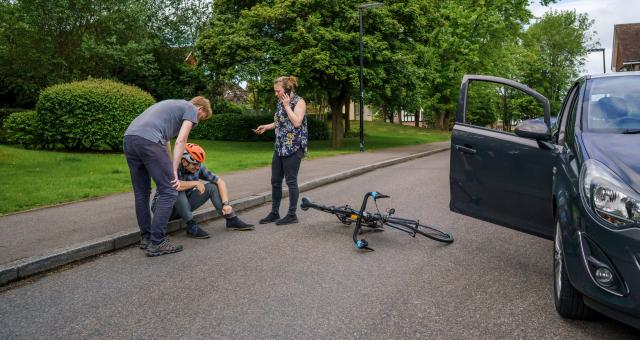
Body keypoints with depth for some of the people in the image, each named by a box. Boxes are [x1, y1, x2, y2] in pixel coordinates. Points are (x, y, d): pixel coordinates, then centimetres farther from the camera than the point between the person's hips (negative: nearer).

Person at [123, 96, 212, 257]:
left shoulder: (173, 105, 37)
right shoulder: (191, 109, 13)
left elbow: (166, 140, 43)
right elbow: (180, 141, -1)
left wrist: (168, 169, 49)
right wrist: (174, 172, -2)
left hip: (129, 138, 9)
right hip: (148, 140, -9)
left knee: (141, 194, 16)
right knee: (168, 192, -2)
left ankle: (145, 238, 24)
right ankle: (156, 243, -2)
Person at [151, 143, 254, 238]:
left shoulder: (198, 168, -10)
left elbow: (220, 182, -7)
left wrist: (226, 204, -20)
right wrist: (195, 183, -31)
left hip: (184, 206, 5)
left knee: (211, 186, -10)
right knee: (177, 190, -36)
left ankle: (232, 220, -8)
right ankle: (192, 226, -25)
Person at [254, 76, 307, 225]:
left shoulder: (299, 102, -8)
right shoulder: (281, 102, 14)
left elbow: (296, 122, -21)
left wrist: (287, 105, -15)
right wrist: (266, 127, 14)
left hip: (293, 147, -8)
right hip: (279, 147, 8)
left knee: (291, 180, -3)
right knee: (275, 181, 9)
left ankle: (292, 215, 7)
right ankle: (274, 213, 20)